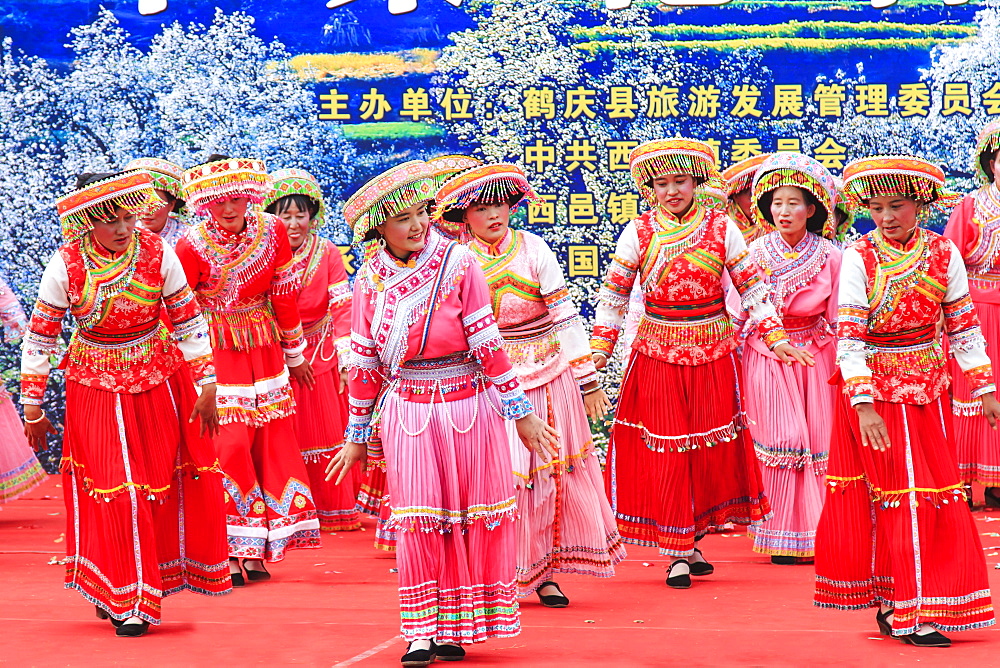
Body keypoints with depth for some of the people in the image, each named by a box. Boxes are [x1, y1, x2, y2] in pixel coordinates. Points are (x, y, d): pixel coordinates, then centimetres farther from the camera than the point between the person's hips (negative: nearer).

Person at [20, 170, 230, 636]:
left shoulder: (157, 253, -12)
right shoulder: (66, 265, -15)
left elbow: (189, 322, -3)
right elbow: (39, 337, -7)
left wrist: (207, 387, -3)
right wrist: (32, 408, -5)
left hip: (160, 382, 2)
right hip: (97, 389, -2)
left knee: (167, 483, 7)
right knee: (115, 491, -5)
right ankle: (128, 601, 7)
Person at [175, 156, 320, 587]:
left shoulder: (271, 231, -5)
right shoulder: (194, 246, -15)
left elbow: (285, 294, 7)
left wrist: (294, 355, 15)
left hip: (263, 352, 4)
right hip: (214, 354, -4)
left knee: (271, 441, 4)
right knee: (228, 443, -10)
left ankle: (255, 550, 12)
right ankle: (228, 550, -2)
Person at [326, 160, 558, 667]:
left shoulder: (457, 263, -6)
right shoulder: (369, 281, 2)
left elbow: (488, 343, -6)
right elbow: (363, 363, 8)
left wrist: (520, 412, -4)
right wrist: (358, 436, 12)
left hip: (469, 409, -1)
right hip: (407, 412, 1)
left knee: (474, 518, 2)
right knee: (418, 521, -3)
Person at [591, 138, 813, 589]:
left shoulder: (721, 228, -1)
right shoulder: (639, 233, -1)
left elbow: (752, 289, 1)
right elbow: (613, 296, 2)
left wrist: (776, 339, -7)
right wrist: (598, 351, -5)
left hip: (712, 354, 1)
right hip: (657, 356, -1)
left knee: (712, 449, 5)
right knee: (665, 450, -1)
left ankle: (689, 539, 21)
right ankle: (679, 551, 7)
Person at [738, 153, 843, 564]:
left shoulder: (830, 256, -5)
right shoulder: (755, 254, -4)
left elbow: (838, 320, 1)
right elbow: (737, 315, 2)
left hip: (814, 357, 0)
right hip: (765, 358, 0)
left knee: (818, 440, 1)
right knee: (777, 440, -2)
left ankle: (817, 536, 12)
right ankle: (782, 539, 7)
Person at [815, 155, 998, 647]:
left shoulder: (943, 252, -1)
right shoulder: (859, 257, -10)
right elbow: (848, 335, -14)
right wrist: (864, 403, -22)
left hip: (928, 390, 4)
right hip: (874, 389, -4)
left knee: (935, 491, 5)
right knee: (901, 492, -4)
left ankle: (895, 604, 17)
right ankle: (908, 611, 1)